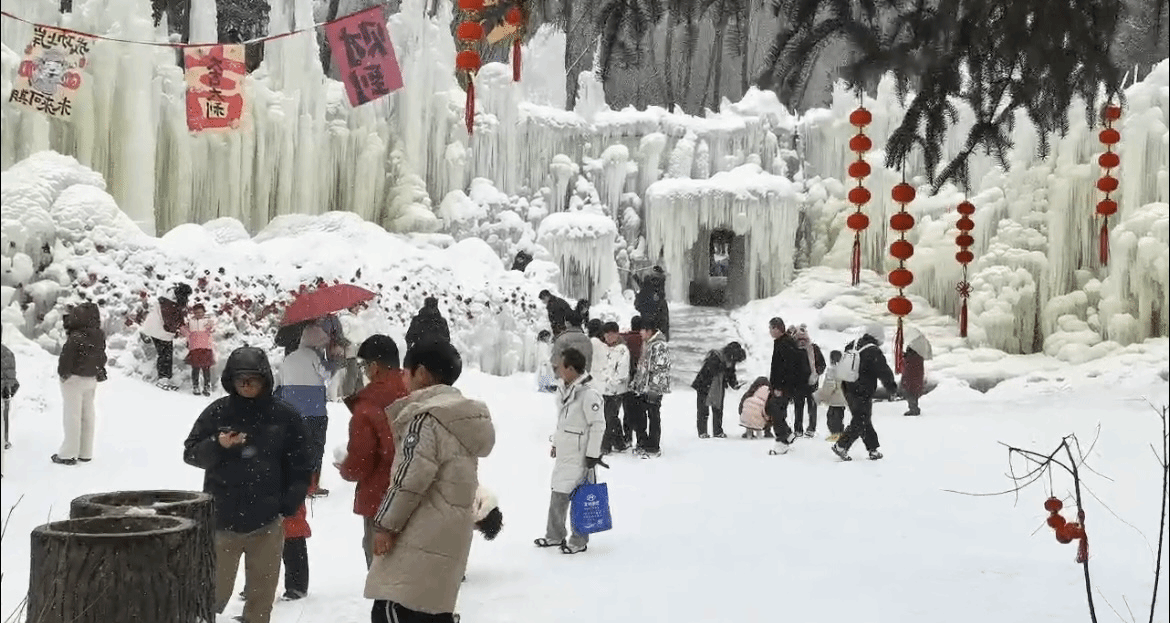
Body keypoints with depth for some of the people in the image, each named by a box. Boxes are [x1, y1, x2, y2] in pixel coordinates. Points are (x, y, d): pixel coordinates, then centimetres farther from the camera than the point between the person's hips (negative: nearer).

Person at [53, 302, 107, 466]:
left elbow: (66, 357, -18)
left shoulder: (75, 338, -24)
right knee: (88, 414, 14)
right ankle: (86, 452, 22)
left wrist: (63, 373, -2)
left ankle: (69, 454, 7)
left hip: (75, 379, -7)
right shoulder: (99, 336, 0)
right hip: (92, 379, 7)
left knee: (72, 416, 0)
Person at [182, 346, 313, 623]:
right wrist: (217, 445, -17)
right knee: (214, 592, 1)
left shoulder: (284, 416, 1)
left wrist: (289, 504, -2)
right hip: (222, 519, -1)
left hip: (268, 522, 1)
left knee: (261, 595, 10)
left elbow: (301, 466, 7)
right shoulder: (218, 412, -1)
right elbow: (191, 453, 2)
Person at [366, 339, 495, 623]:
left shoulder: (427, 416, -11)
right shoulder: (465, 416, 18)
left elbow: (412, 477, -18)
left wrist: (386, 523, -12)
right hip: (448, 533, 10)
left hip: (422, 535, -9)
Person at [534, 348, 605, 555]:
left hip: (580, 456, -9)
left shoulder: (588, 394, -21)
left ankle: (579, 541, 12)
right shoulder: (563, 391, 8)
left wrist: (593, 454, -17)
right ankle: (555, 536, 28)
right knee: (558, 495, 15)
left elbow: (598, 425, -18)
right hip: (564, 453, 9)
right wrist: (556, 443, 22)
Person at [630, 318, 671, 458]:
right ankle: (643, 443, 26)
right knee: (639, 417, 13)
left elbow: (660, 369, -20)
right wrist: (636, 382, 21)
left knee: (654, 418, -2)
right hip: (642, 388, 10)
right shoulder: (646, 344, 15)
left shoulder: (659, 346, -16)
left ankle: (653, 448, 6)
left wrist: (653, 389, -21)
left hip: (653, 390, -10)